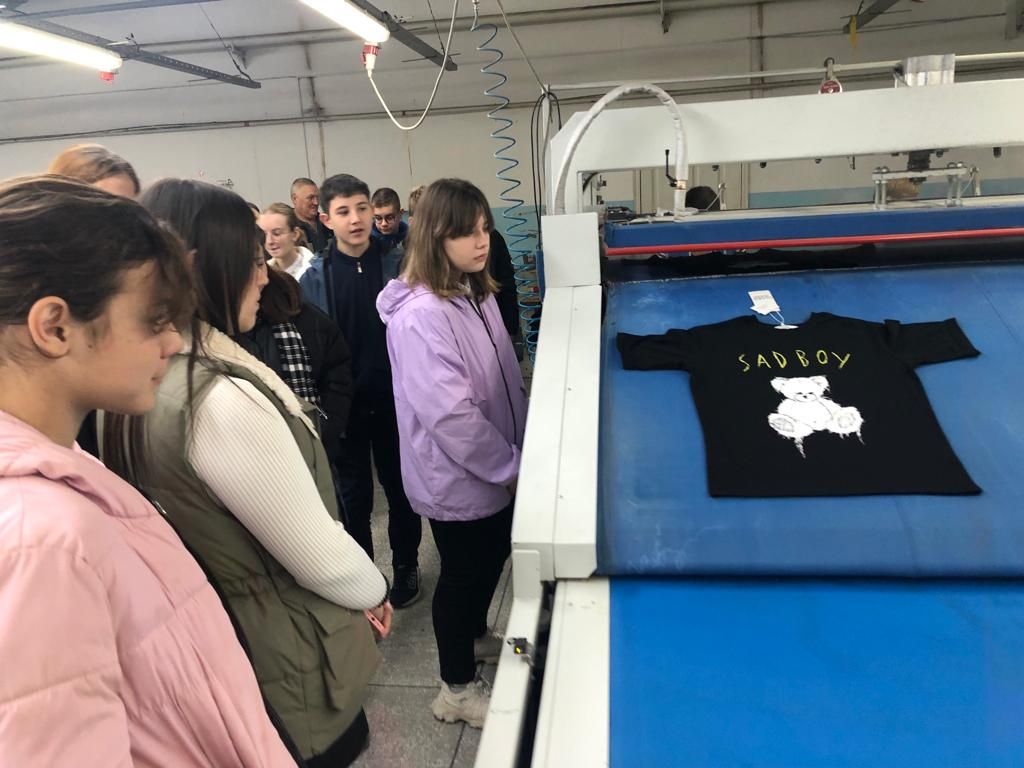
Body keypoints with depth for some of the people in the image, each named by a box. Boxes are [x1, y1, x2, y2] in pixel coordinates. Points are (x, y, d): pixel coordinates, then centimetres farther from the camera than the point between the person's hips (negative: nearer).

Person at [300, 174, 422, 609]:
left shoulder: (395, 266, -4)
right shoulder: (315, 277, -3)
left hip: (394, 400, 0)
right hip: (345, 404, 0)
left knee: (400, 486, 14)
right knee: (354, 495, 11)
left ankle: (406, 566, 34)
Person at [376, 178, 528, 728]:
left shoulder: (475, 292, 3)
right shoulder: (420, 315, -27)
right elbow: (449, 414, -30)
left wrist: (515, 454, 10)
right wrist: (511, 466, -19)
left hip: (494, 469, 9)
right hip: (458, 476, -8)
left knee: (492, 559, 25)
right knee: (462, 574, 9)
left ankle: (476, 636, 52)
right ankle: (458, 688, 32)